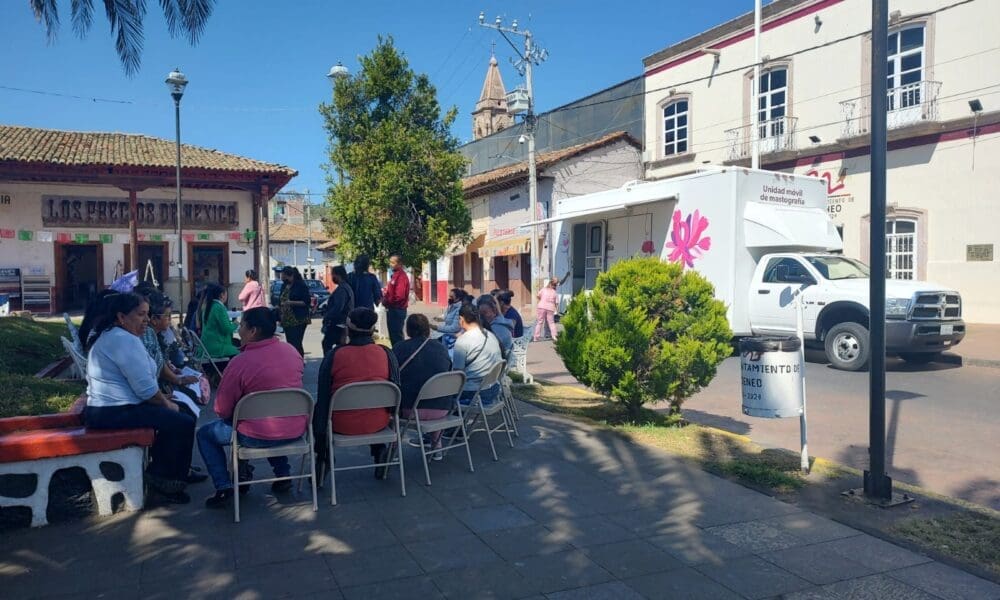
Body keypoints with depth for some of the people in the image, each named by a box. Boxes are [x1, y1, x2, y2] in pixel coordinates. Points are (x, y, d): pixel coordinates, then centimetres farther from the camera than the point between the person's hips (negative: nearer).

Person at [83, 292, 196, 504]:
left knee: (171, 414, 23)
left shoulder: (109, 336, 17)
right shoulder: (125, 340, -18)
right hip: (115, 414, -12)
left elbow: (140, 381, 19)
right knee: (183, 423, -14)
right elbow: (145, 388, -22)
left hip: (104, 410, 12)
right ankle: (163, 476, 3)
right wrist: (166, 403, -5)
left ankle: (159, 470, 26)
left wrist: (164, 400, 10)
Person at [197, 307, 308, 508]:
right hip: (296, 431, 6)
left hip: (259, 437, -6)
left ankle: (224, 489, 8)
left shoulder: (240, 362, -17)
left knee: (205, 433, 15)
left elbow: (222, 411, -10)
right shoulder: (292, 351, 1)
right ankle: (283, 474, 31)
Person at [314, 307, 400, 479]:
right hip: (378, 423, 2)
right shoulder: (387, 354, -7)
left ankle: (322, 459, 26)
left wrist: (320, 433, 8)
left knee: (318, 410, 28)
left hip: (342, 425, -2)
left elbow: (323, 395, -2)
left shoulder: (334, 355, -10)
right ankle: (379, 452, 29)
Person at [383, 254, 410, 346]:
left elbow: (399, 296, -25)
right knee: (392, 335, 15)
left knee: (397, 335, -5)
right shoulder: (394, 275, 16)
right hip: (392, 309, 10)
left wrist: (386, 300, -13)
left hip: (397, 310, -10)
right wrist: (385, 297, 2)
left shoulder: (401, 277, -16)